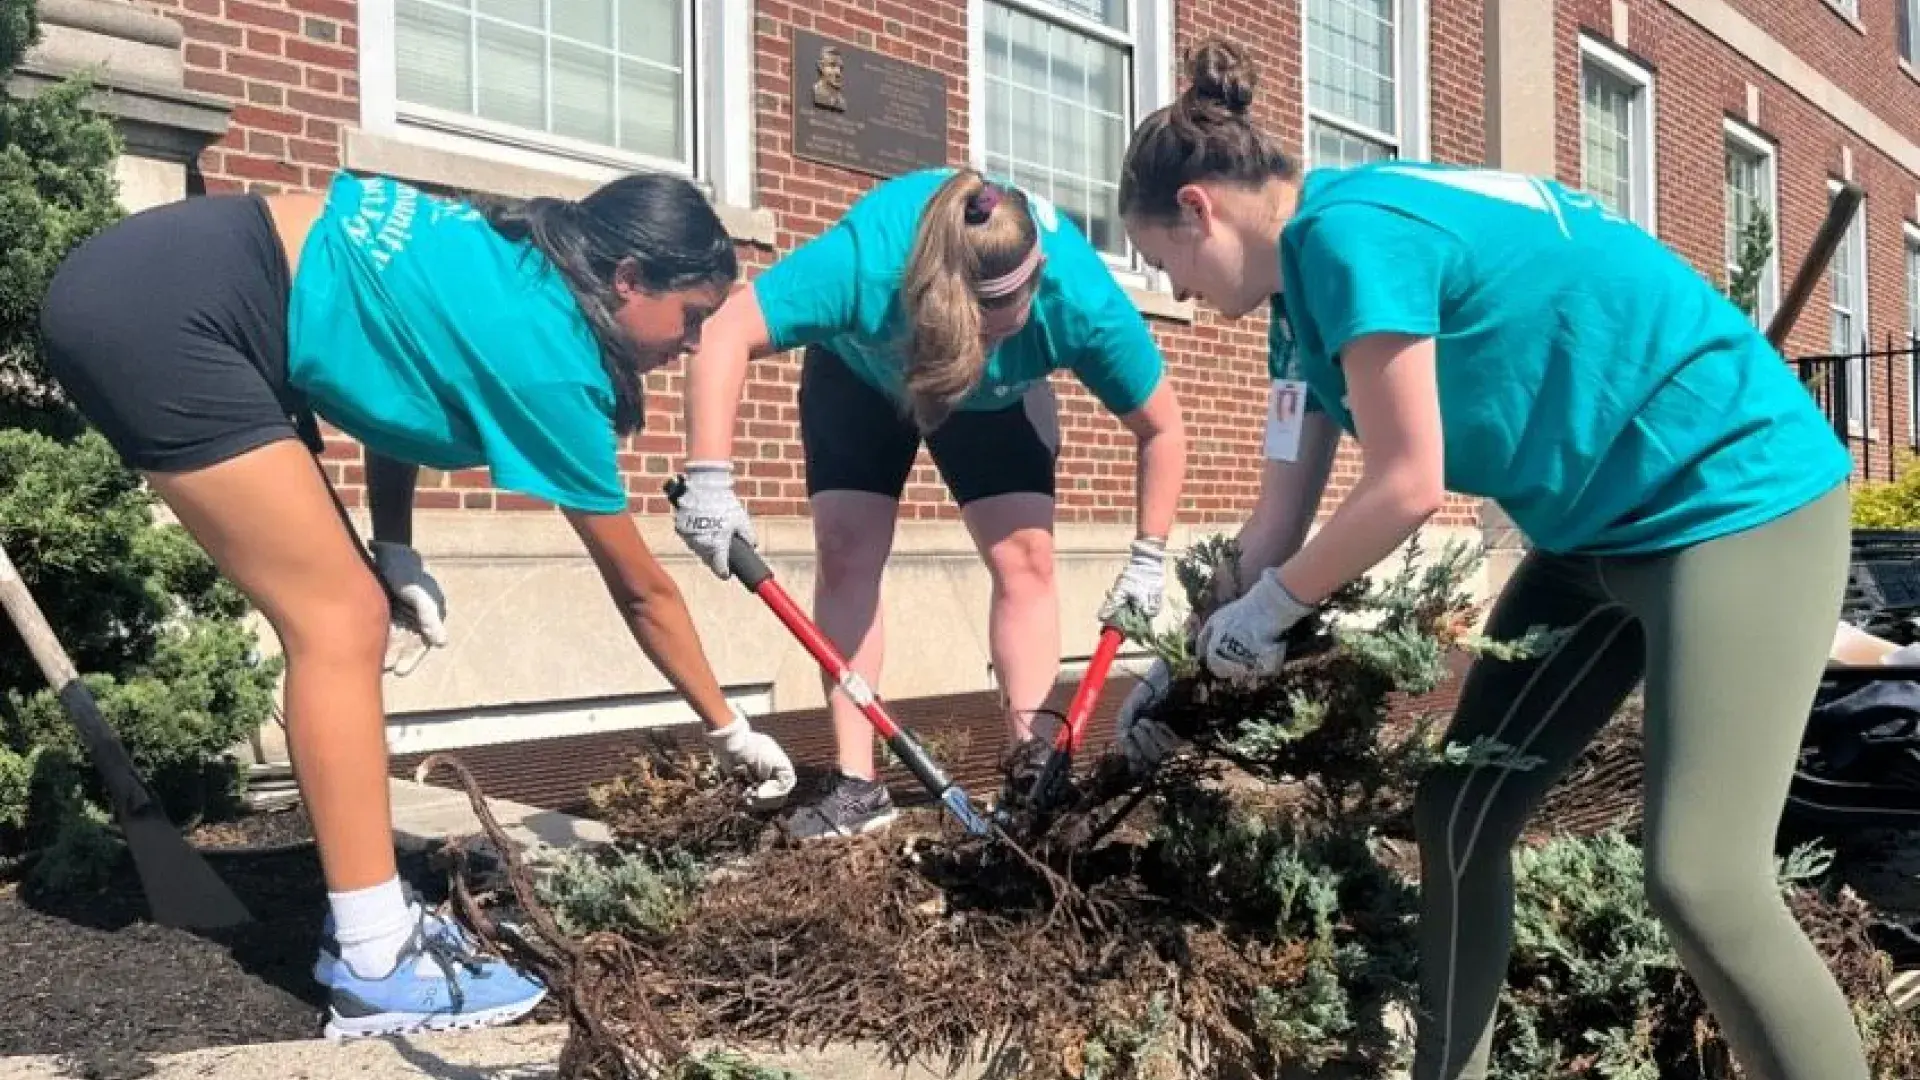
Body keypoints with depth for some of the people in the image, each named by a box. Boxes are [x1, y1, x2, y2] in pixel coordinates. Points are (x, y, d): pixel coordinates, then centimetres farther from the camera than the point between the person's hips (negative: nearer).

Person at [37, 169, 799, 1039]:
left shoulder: (513, 266, 10)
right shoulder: (548, 356, -13)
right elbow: (641, 590, -4)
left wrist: (393, 551, 9)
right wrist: (728, 730, 8)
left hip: (137, 295, 10)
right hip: (165, 318, -10)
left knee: (339, 614, 8)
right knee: (342, 623, -10)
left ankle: (368, 922, 15)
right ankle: (377, 966, -4)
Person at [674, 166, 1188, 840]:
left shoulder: (1083, 299, -38)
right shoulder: (867, 262, -44)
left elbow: (1161, 428, -24)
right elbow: (724, 336, -44)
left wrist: (1147, 557, -23)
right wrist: (709, 479, -52)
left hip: (998, 398, 1)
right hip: (858, 376, -1)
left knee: (1025, 556, -12)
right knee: (847, 552, -12)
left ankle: (1035, 771, -6)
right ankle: (857, 785, -9)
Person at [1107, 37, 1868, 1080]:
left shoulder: (1346, 231, -21)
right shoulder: (1307, 277, 8)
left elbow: (1407, 486, -21)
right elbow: (1280, 513, 10)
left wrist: (1265, 611, -8)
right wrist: (1191, 660, 13)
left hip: (1738, 496, -9)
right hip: (1603, 525, 10)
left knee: (1700, 876, -15)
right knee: (1457, 814, 8)